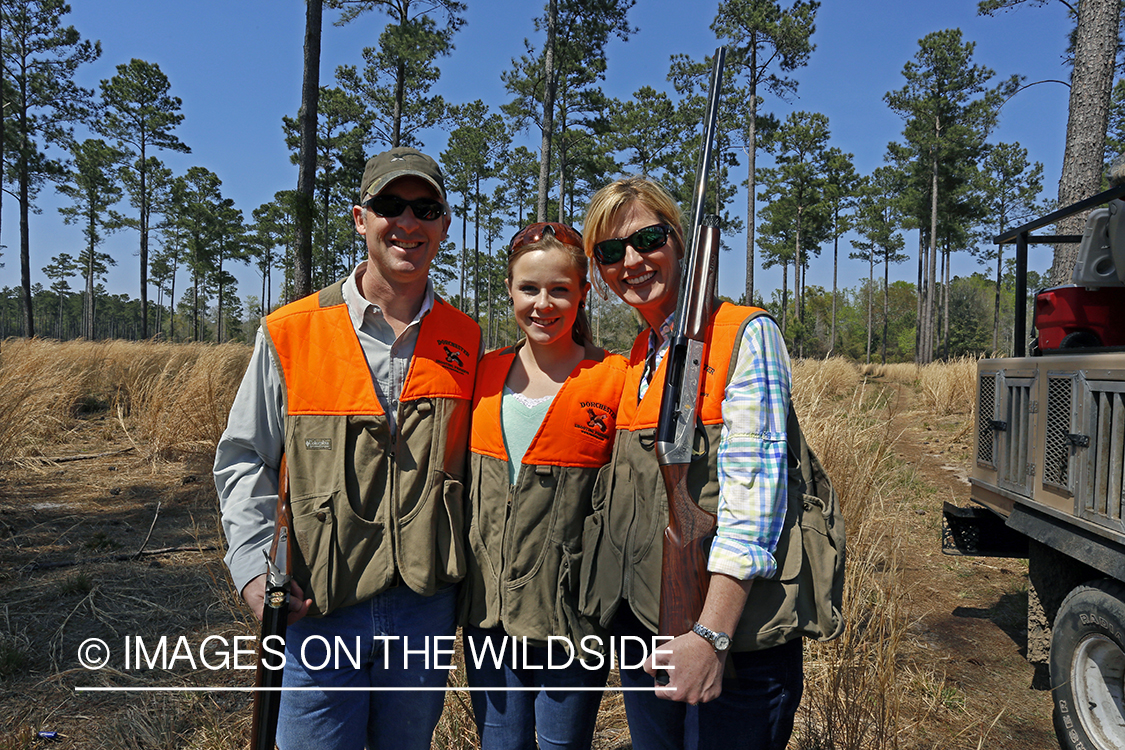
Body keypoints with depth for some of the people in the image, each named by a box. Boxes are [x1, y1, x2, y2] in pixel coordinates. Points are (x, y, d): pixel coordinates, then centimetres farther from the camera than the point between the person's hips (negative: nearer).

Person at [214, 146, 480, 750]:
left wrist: (469, 586, 7)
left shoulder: (465, 342, 2)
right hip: (317, 610, -2)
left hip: (425, 609, 2)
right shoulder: (289, 335, -4)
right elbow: (243, 459, 2)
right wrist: (254, 565, -11)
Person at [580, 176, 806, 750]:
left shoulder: (746, 335, -10)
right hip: (640, 620, 7)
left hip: (732, 636, -7)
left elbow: (753, 491, -18)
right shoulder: (638, 358, 12)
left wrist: (711, 634, -23)